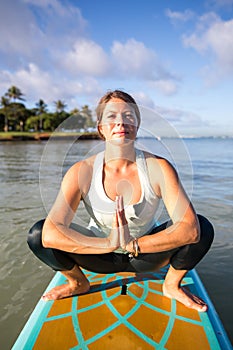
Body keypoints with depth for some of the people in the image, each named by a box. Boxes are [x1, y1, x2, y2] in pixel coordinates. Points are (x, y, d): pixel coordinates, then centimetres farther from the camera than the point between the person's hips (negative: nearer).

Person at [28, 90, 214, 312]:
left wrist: (134, 244, -38)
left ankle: (172, 286, 6)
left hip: (146, 256, 0)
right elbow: (49, 233, -30)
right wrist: (109, 243, -39)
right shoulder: (82, 172, -20)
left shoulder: (159, 168, -20)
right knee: (37, 235, -19)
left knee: (204, 228, -22)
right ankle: (78, 283, 10)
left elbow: (191, 228, -29)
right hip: (100, 258, 1)